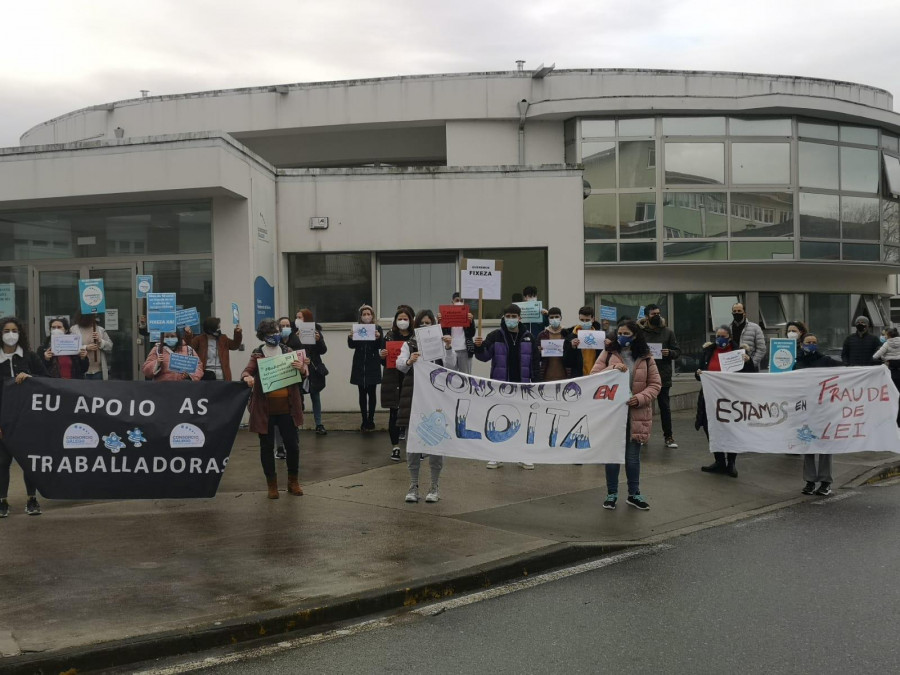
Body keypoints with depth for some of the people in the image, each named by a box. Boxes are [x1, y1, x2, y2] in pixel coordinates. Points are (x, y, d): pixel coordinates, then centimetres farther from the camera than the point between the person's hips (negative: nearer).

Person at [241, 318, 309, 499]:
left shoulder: (288, 351, 6)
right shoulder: (257, 355, 2)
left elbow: (304, 370, 0)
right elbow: (247, 371, -8)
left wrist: (302, 368, -25)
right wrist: (247, 377, -33)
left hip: (287, 408, 1)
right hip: (265, 409, -1)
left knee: (292, 444, 4)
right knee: (267, 446, 5)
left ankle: (293, 482, 22)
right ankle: (272, 484, 19)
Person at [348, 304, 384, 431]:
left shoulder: (377, 328, 1)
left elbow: (380, 346, -7)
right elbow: (352, 346, -2)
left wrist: (378, 338, -27)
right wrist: (350, 337, -23)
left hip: (372, 366, -2)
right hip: (360, 366, 2)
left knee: (371, 393, 1)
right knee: (362, 394, 5)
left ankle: (370, 421, 8)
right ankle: (364, 421, 10)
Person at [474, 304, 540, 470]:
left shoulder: (528, 337, 5)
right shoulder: (495, 336, -1)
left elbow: (535, 361, 7)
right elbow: (485, 356, -5)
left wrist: (535, 382, 1)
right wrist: (479, 347, -25)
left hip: (522, 385, 1)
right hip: (500, 385, -1)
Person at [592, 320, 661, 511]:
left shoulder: (646, 358, 3)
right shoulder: (608, 353, 2)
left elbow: (655, 384, 3)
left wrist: (641, 398, -14)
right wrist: (612, 369, -20)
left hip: (636, 414, 1)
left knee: (633, 456, 10)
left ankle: (634, 494, 23)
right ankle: (612, 493, 19)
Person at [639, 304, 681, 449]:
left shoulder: (668, 332, 5)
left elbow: (677, 351, 7)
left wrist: (669, 353, -14)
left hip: (663, 376, 1)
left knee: (665, 407, 6)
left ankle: (668, 436, 14)